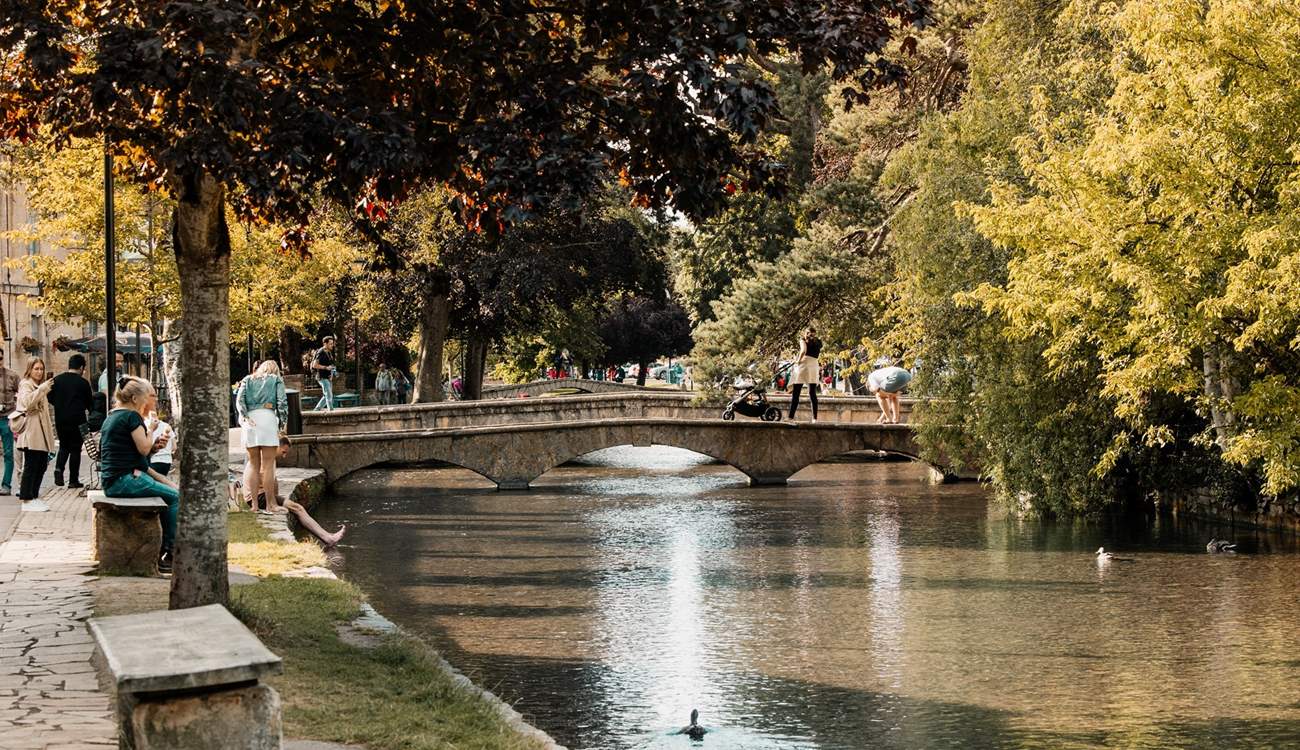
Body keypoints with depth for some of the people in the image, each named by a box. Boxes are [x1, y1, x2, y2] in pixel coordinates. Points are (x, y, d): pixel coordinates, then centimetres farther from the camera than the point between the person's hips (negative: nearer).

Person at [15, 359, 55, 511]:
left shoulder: (39, 386, 24)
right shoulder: (25, 385, -3)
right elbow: (28, 402, -23)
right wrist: (42, 389, -25)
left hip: (42, 433, 9)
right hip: (31, 433, -9)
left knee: (42, 465, 8)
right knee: (31, 466, -10)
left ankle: (33, 496, 15)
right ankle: (27, 500, -9)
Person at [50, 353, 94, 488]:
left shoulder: (57, 379, 1)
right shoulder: (83, 382, -8)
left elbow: (50, 398, 6)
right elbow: (89, 402, 0)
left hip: (60, 420, 3)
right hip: (77, 420, -3)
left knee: (63, 446, 20)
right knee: (75, 449, 6)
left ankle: (58, 468, -5)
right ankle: (73, 479, 6)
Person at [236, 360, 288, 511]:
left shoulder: (247, 380, 20)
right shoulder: (276, 380, 13)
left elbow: (239, 400, 5)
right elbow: (282, 402, 0)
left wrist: (244, 417, -5)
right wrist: (282, 423, 1)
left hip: (250, 421, 3)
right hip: (268, 418, -3)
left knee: (253, 465, 9)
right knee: (268, 466, -1)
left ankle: (253, 503, 4)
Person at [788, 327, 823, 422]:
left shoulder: (803, 340, 4)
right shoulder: (818, 342, 17)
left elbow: (803, 351, -14)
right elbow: (818, 355, 8)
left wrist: (798, 360, -4)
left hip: (803, 364, -4)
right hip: (814, 365, 4)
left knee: (795, 393, -2)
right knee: (812, 393, 7)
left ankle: (791, 417, -7)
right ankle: (815, 418, 1)